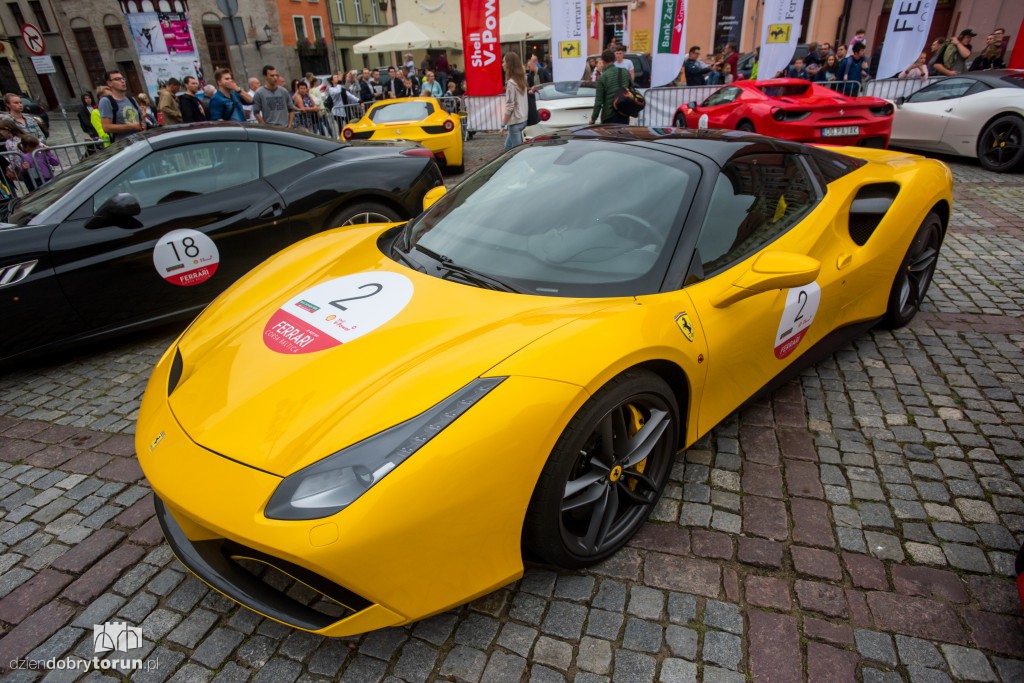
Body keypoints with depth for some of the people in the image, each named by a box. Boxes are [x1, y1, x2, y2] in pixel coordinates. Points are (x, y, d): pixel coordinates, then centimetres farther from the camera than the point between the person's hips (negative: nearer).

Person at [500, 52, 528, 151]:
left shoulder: (511, 82, -17)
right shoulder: (521, 79, 9)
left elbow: (509, 106, -18)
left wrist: (503, 124, -12)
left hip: (515, 121, -9)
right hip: (523, 119, 9)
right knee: (508, 147, 19)